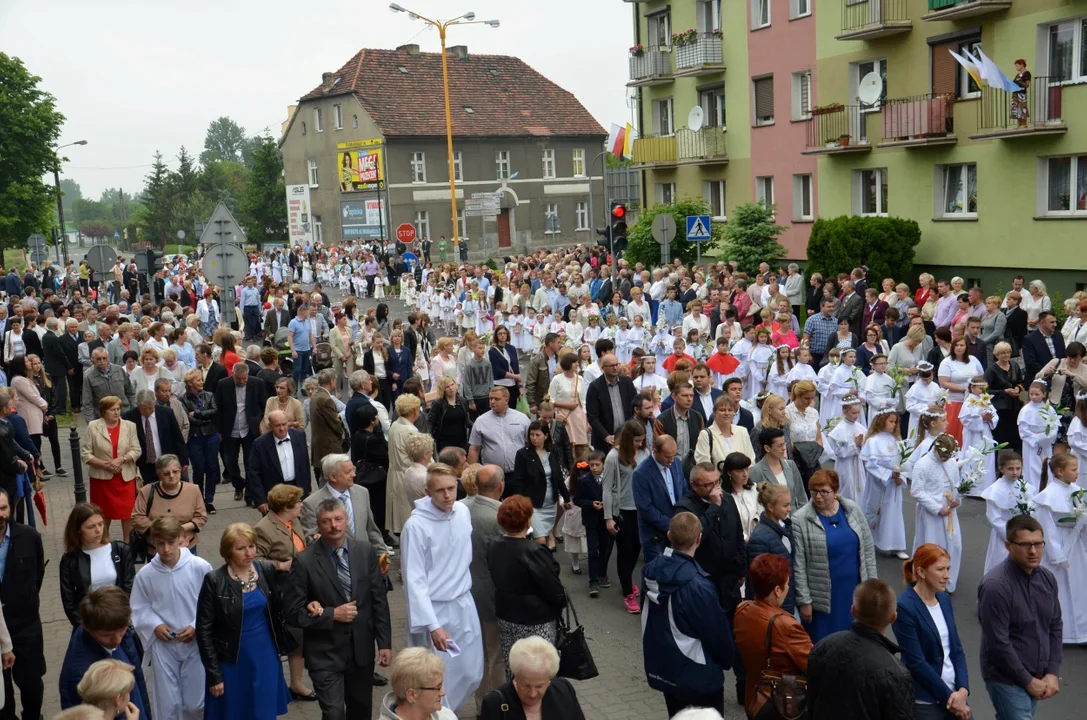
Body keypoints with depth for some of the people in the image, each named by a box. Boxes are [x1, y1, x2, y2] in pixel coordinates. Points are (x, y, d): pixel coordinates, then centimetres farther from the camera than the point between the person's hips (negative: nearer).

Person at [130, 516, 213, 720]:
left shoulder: (201, 567, -15)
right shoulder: (145, 574, -10)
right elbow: (139, 608, 4)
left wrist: (197, 627, -13)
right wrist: (155, 625, -11)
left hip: (195, 643, -1)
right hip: (163, 645, 1)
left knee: (196, 703, 9)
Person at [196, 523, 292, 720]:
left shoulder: (268, 571, -3)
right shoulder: (214, 581, -13)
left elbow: (282, 609, 2)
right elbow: (204, 631, -9)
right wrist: (213, 674, -10)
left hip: (265, 657, 3)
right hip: (231, 661, -3)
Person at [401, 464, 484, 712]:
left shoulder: (464, 512, -3)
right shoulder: (416, 525, -21)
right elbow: (414, 581, -19)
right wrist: (432, 625, -22)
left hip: (464, 604, 6)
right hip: (435, 610, -6)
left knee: (471, 674, 15)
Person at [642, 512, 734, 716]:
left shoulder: (653, 570, -6)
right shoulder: (697, 586, -29)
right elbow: (718, 632, -17)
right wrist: (727, 659, 3)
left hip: (663, 668, 7)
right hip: (697, 676, -7)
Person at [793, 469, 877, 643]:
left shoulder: (853, 510, 1)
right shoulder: (800, 520, -11)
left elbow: (868, 549, 7)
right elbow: (798, 565, -10)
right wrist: (804, 601, -10)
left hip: (855, 590, 4)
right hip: (824, 597, -3)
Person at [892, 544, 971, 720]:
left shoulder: (944, 599, 6)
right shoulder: (905, 607, -16)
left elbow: (957, 649, 7)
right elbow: (916, 662, -17)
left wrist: (962, 689, -7)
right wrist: (949, 697, -11)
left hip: (954, 694, 6)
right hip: (924, 702, -6)